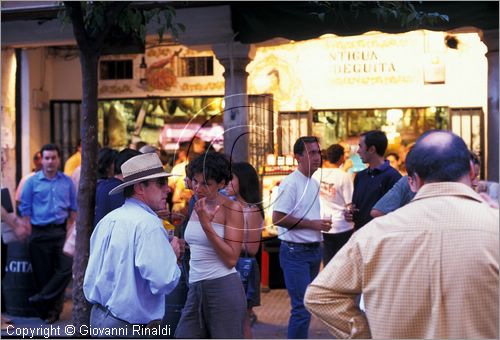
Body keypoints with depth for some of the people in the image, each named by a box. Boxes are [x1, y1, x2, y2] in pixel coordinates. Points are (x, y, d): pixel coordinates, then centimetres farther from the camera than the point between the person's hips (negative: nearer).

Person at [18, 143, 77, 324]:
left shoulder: (67, 182, 7)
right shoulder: (32, 182, 1)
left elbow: (73, 208, 9)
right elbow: (25, 209, 0)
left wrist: (70, 230, -1)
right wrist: (30, 234, -6)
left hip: (61, 231, 2)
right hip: (40, 232, -1)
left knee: (66, 267, -9)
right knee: (43, 273, 5)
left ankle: (41, 300, 4)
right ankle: (48, 311, 17)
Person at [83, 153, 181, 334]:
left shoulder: (107, 220, 7)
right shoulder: (148, 224, -19)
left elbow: (90, 278, 14)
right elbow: (165, 280, -25)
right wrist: (173, 255, -9)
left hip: (97, 317, 9)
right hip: (128, 327, -9)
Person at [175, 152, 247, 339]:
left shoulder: (231, 208, -8)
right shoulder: (197, 207, 12)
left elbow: (231, 259, -15)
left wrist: (206, 224, -17)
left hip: (224, 288, -6)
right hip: (195, 288, 7)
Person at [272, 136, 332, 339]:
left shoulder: (314, 184, 13)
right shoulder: (290, 183, -14)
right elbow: (277, 218, -20)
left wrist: (322, 224, 3)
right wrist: (312, 224, -17)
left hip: (314, 251, 9)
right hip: (295, 252, -9)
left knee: (307, 304, 15)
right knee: (302, 307, -10)